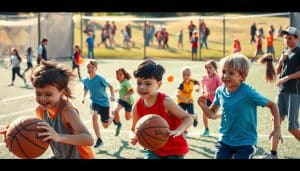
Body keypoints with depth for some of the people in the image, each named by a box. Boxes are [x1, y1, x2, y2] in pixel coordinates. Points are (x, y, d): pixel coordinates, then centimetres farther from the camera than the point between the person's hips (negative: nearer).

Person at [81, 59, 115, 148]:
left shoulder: (100, 79, -20)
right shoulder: (85, 80, -5)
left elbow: (110, 86, -10)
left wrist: (112, 96, -23)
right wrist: (83, 97, 3)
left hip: (104, 102, -3)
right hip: (94, 102, 3)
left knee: (105, 125, 5)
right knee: (94, 116, -29)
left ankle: (112, 117, 44)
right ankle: (99, 139, -18)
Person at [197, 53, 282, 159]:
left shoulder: (248, 92, -20)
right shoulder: (220, 91, -4)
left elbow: (272, 105, -10)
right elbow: (212, 114, 10)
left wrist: (277, 129, -17)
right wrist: (203, 106, -10)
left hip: (245, 143, -5)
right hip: (225, 140, 5)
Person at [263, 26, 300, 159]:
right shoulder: (284, 52, 15)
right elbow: (277, 71, 14)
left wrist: (287, 77, -18)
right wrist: (281, 61, -2)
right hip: (281, 90, 7)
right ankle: (273, 153, 5)